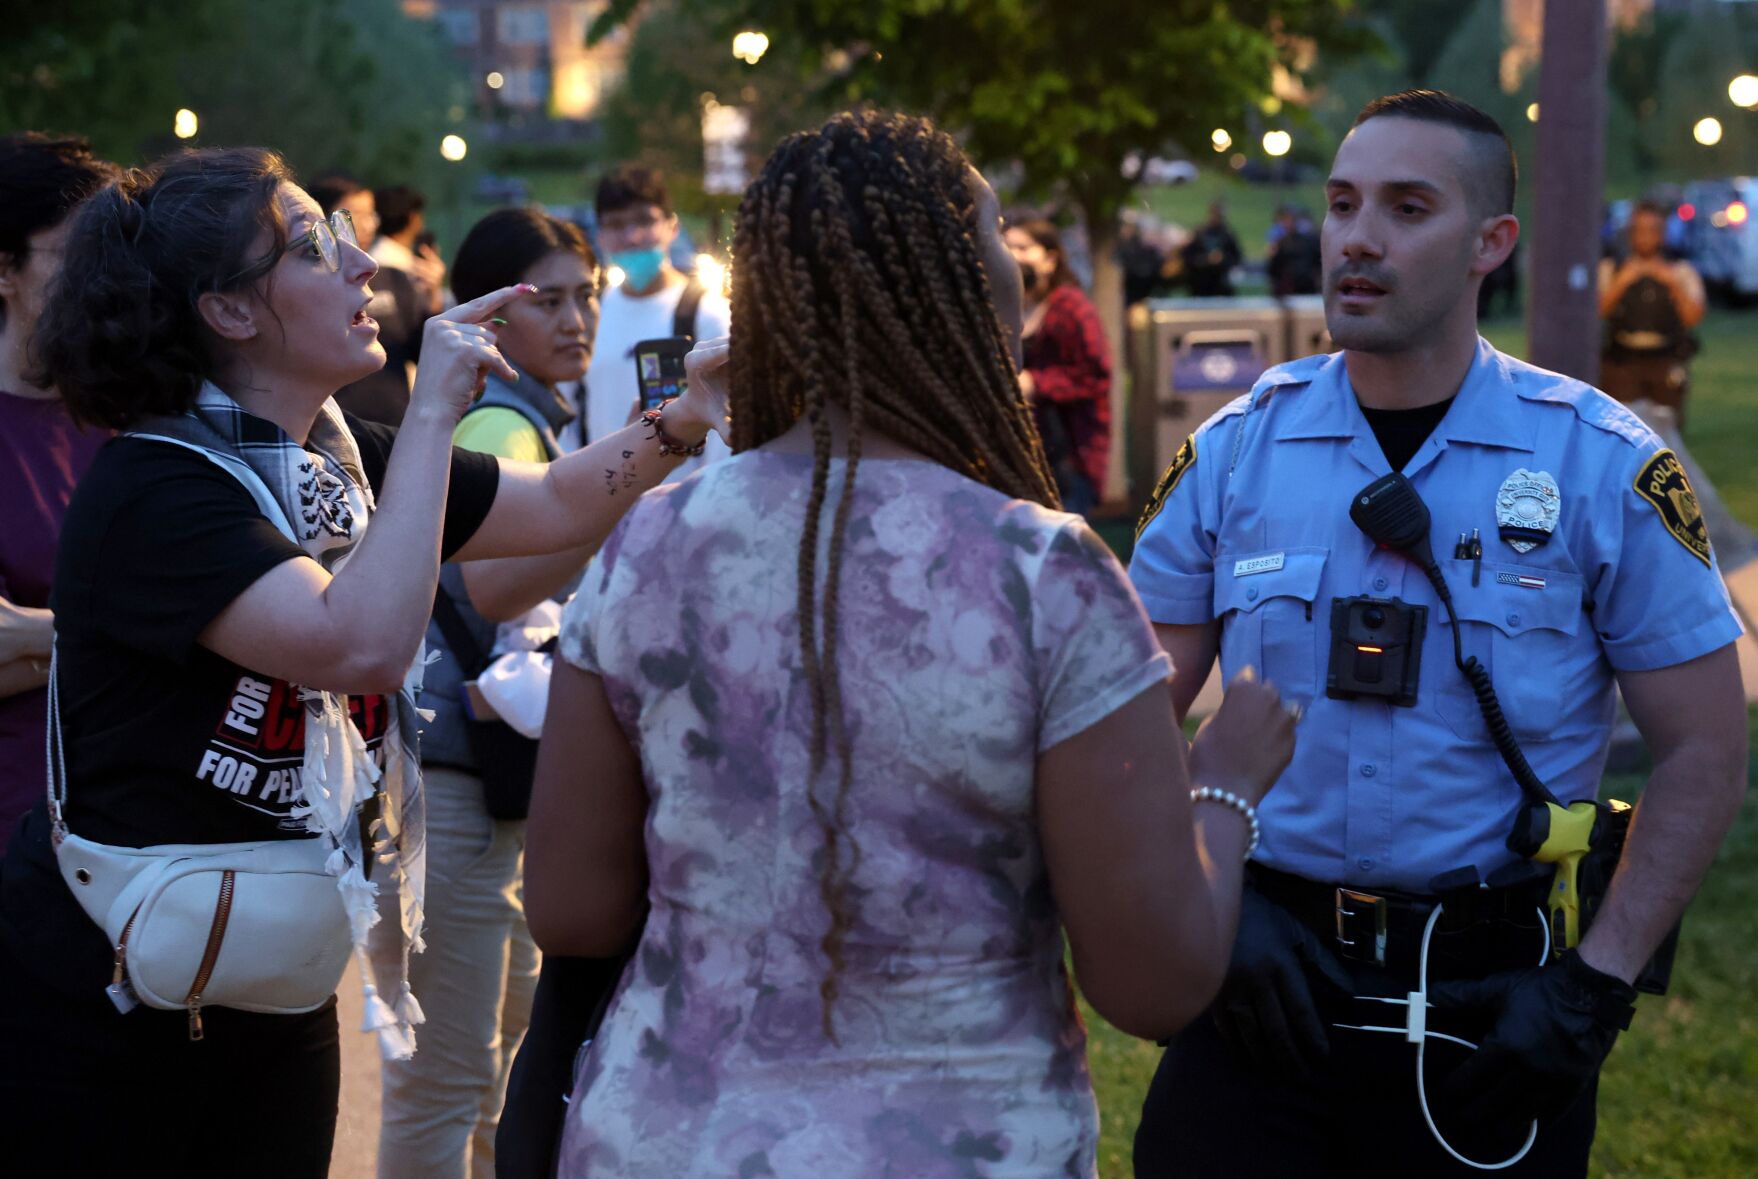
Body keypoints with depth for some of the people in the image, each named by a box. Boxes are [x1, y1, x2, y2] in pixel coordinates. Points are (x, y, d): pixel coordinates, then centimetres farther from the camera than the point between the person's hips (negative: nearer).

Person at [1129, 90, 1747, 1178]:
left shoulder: (1601, 464, -5)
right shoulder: (1237, 451, 1)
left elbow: (1705, 751, -3)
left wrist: (1597, 986, -10)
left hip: (1487, 995, -1)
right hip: (1270, 973, 1)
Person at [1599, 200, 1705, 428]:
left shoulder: (1682, 271, 11)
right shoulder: (1610, 269, 11)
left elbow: (1693, 318, -1)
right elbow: (1600, 311, -4)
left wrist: (1673, 284, -13)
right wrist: (1621, 283, -17)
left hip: (1666, 364, 1)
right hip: (1622, 361, -1)